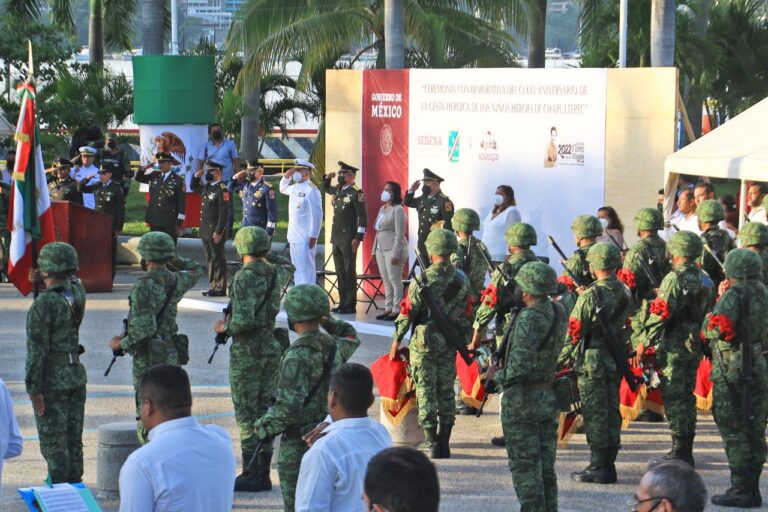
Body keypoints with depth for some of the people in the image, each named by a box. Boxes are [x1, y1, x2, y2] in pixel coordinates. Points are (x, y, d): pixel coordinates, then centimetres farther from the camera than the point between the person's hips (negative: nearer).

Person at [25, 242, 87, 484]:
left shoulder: (42, 305, -20)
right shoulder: (77, 291, 0)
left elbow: (37, 350, -20)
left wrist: (34, 389, -16)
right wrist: (44, 280, 14)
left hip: (51, 381, -7)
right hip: (76, 374, 7)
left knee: (53, 443, -1)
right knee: (74, 439, 14)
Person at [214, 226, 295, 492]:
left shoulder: (244, 277, -16)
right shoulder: (276, 273, 6)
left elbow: (244, 320, -23)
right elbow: (289, 267, 33)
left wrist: (225, 326, -5)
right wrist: (267, 255, 26)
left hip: (247, 351, -7)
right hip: (272, 348, 7)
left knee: (246, 413, -2)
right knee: (265, 410, 12)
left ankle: (251, 476, -3)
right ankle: (263, 474, 14)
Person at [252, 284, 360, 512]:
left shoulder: (296, 356, -20)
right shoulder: (335, 348, 1)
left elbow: (288, 407, -25)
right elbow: (351, 337, 29)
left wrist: (263, 426, -10)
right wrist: (328, 321, 20)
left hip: (298, 443, -7)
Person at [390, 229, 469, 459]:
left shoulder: (424, 279, -16)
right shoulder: (461, 279, 1)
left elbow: (408, 312, -11)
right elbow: (464, 312, 9)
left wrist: (397, 339, -1)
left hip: (425, 341, -5)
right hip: (450, 343, 5)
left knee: (426, 391, 1)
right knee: (446, 391, 11)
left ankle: (431, 443, -1)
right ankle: (444, 444, 13)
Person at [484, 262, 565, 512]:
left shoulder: (530, 318, -20)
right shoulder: (558, 313, 4)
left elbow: (519, 367, -27)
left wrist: (497, 375, -11)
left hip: (522, 402, -8)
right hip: (549, 398, 8)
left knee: (525, 469, -2)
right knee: (546, 469, 14)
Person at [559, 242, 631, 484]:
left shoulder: (590, 296, -17)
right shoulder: (625, 292, 3)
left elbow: (574, 332, -13)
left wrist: (562, 359, -2)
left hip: (592, 361, -7)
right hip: (616, 360, 7)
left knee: (595, 414, -2)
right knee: (612, 412, 12)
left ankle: (598, 467, 0)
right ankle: (609, 465, 18)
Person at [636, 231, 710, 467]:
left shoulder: (674, 279, -16)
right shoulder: (704, 280, 9)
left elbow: (661, 314, -18)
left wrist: (645, 342, -12)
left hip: (673, 347, -8)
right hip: (695, 347, 8)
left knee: (673, 397, -4)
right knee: (687, 396, 14)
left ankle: (680, 449, -5)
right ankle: (686, 449, 19)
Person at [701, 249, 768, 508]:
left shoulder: (734, 295, -14)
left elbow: (718, 329, -25)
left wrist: (708, 320, -3)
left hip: (731, 371, -8)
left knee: (734, 431, -3)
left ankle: (740, 489, -4)